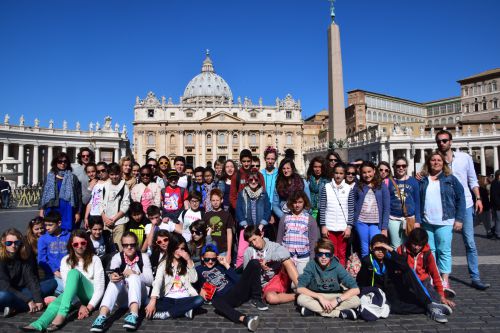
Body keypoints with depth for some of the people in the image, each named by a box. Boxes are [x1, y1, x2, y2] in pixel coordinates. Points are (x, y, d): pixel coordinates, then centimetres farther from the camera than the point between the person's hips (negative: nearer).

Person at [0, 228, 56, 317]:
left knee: (52, 283, -13)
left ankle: (14, 308, -23)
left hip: (22, 291, 5)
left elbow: (31, 279, -9)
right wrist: (28, 300, -27)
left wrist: (38, 299, -22)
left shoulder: (25, 256, -2)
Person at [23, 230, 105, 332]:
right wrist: (81, 305, -20)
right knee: (55, 303, -31)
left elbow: (100, 287, -7)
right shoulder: (65, 261, 2)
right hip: (74, 295, 3)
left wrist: (89, 307, -19)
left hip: (91, 296, -3)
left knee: (74, 272, -29)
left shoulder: (94, 259, -4)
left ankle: (62, 314, -44)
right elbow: (67, 285, -7)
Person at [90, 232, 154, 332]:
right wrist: (112, 275, -50)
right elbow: (112, 273, -25)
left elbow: (150, 280, -10)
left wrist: (135, 274, -27)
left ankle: (133, 315, -51)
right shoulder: (117, 257, -4)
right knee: (115, 280, -30)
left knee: (134, 277, -31)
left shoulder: (143, 257, -4)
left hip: (139, 296, 0)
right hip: (122, 298, 1)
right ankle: (102, 316, -48)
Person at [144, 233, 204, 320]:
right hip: (168, 299, -1)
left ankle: (166, 314, -29)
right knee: (153, 304, -31)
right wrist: (153, 301, -29)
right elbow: (157, 283, -12)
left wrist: (189, 261, -9)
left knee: (199, 300, -31)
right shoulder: (164, 264, 4)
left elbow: (193, 280, -3)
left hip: (185, 298, 1)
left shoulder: (186, 263, 11)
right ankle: (185, 310, -26)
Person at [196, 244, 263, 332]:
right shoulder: (198, 270, 18)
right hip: (225, 298, -3)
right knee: (216, 301, -42)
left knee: (254, 263, -12)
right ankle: (244, 319, -64)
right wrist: (200, 289, -8)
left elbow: (237, 279, 9)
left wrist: (226, 265, 3)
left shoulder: (220, 265, 20)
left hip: (237, 290, 3)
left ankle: (256, 299, -10)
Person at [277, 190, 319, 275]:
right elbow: (279, 238, 8)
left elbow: (313, 241, 2)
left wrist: (312, 259, -1)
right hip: (287, 256, 1)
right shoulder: (285, 218, 4)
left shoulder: (310, 219, 0)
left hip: (303, 258, -1)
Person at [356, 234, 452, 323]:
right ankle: (429, 309, -26)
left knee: (407, 272, -23)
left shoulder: (390, 257, -2)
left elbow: (405, 267, -23)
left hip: (397, 291, 2)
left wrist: (391, 250, -27)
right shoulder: (367, 261, -3)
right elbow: (361, 283, 4)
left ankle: (429, 305, -26)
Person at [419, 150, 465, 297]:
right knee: (430, 251, 8)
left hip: (444, 222, -2)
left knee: (444, 251, -2)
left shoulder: (450, 179, 4)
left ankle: (444, 282, 3)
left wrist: (459, 219, -4)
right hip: (426, 222, 2)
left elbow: (460, 199, 2)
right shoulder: (422, 180, 8)